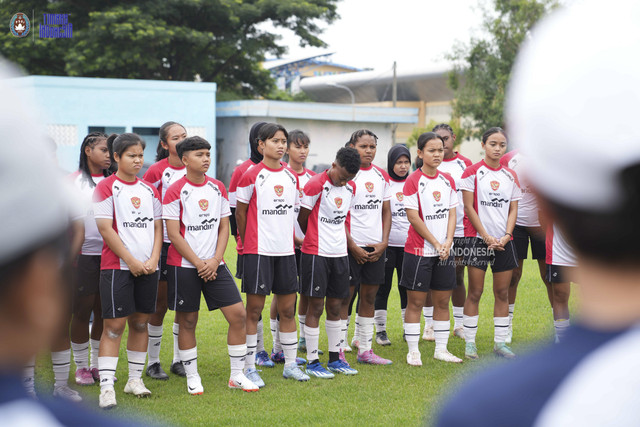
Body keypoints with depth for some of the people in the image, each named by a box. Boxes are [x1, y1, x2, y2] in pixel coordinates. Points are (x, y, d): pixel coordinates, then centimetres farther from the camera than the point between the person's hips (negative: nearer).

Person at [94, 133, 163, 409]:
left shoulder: (149, 189, 13)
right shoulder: (106, 187, -4)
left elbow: (158, 227, 13)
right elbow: (105, 229, -10)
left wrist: (153, 259, -3)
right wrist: (131, 261, -13)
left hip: (148, 268, 5)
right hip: (117, 266, -5)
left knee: (140, 322, 10)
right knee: (114, 324, -6)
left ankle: (135, 378, 21)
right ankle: (106, 386, -5)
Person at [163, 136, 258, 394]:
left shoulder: (218, 188, 8)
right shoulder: (175, 191, -7)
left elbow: (224, 227, 8)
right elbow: (174, 234, -9)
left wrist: (215, 261, -5)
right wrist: (198, 263, -12)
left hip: (214, 265, 4)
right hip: (184, 266, -4)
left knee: (238, 314, -3)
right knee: (187, 322, 3)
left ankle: (237, 375, 9)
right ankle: (192, 377, 19)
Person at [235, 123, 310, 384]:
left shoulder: (291, 176, 9)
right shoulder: (251, 176, -7)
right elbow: (240, 212, 0)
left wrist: (288, 237, 14)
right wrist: (247, 243, 6)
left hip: (285, 250, 5)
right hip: (258, 251, -5)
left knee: (288, 308, 10)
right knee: (254, 309, 0)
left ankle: (290, 364, 21)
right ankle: (249, 368, 8)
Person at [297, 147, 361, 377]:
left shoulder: (350, 187, 8)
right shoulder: (316, 185, -12)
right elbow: (302, 219, -5)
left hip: (340, 253, 6)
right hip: (316, 254, -6)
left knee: (335, 306, 12)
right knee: (316, 306, -1)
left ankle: (335, 358, 21)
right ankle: (312, 362, 6)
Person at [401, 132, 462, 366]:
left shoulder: (448, 180, 9)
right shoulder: (413, 181, -8)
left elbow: (452, 213, 8)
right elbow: (413, 217, -11)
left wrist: (448, 242, -7)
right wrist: (435, 243, -12)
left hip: (445, 251, 5)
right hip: (419, 250, -5)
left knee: (443, 300, 10)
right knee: (415, 301, 0)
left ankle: (441, 349, 19)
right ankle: (413, 351, 8)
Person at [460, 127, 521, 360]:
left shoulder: (510, 176, 10)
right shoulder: (472, 172, -3)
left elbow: (513, 209, 9)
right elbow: (469, 207, -6)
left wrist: (506, 236, -6)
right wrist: (487, 237, -12)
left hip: (503, 240, 4)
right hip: (478, 238, -4)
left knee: (502, 293, 6)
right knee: (475, 293, -2)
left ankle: (500, 342, 15)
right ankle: (470, 343, 6)